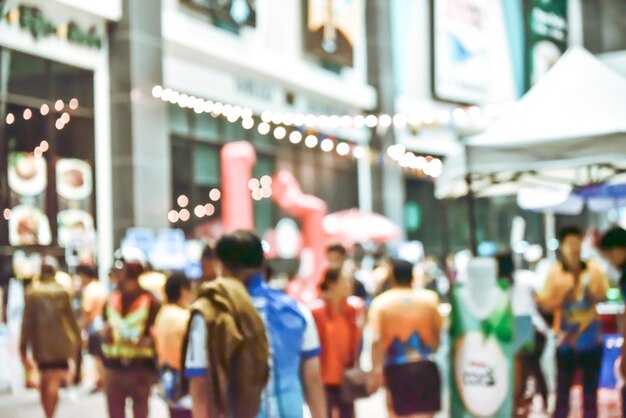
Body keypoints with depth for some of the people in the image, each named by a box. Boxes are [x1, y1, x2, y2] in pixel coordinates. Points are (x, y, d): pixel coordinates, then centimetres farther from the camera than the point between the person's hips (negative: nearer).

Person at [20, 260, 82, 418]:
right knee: (54, 380, 0)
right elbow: (71, 318, 1)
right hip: (60, 342, -1)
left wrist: (23, 348, 1)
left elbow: (27, 322, -3)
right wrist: (78, 338, 14)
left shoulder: (31, 293, -2)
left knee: (45, 379, 15)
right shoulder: (62, 292, -3)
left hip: (40, 344, 1)